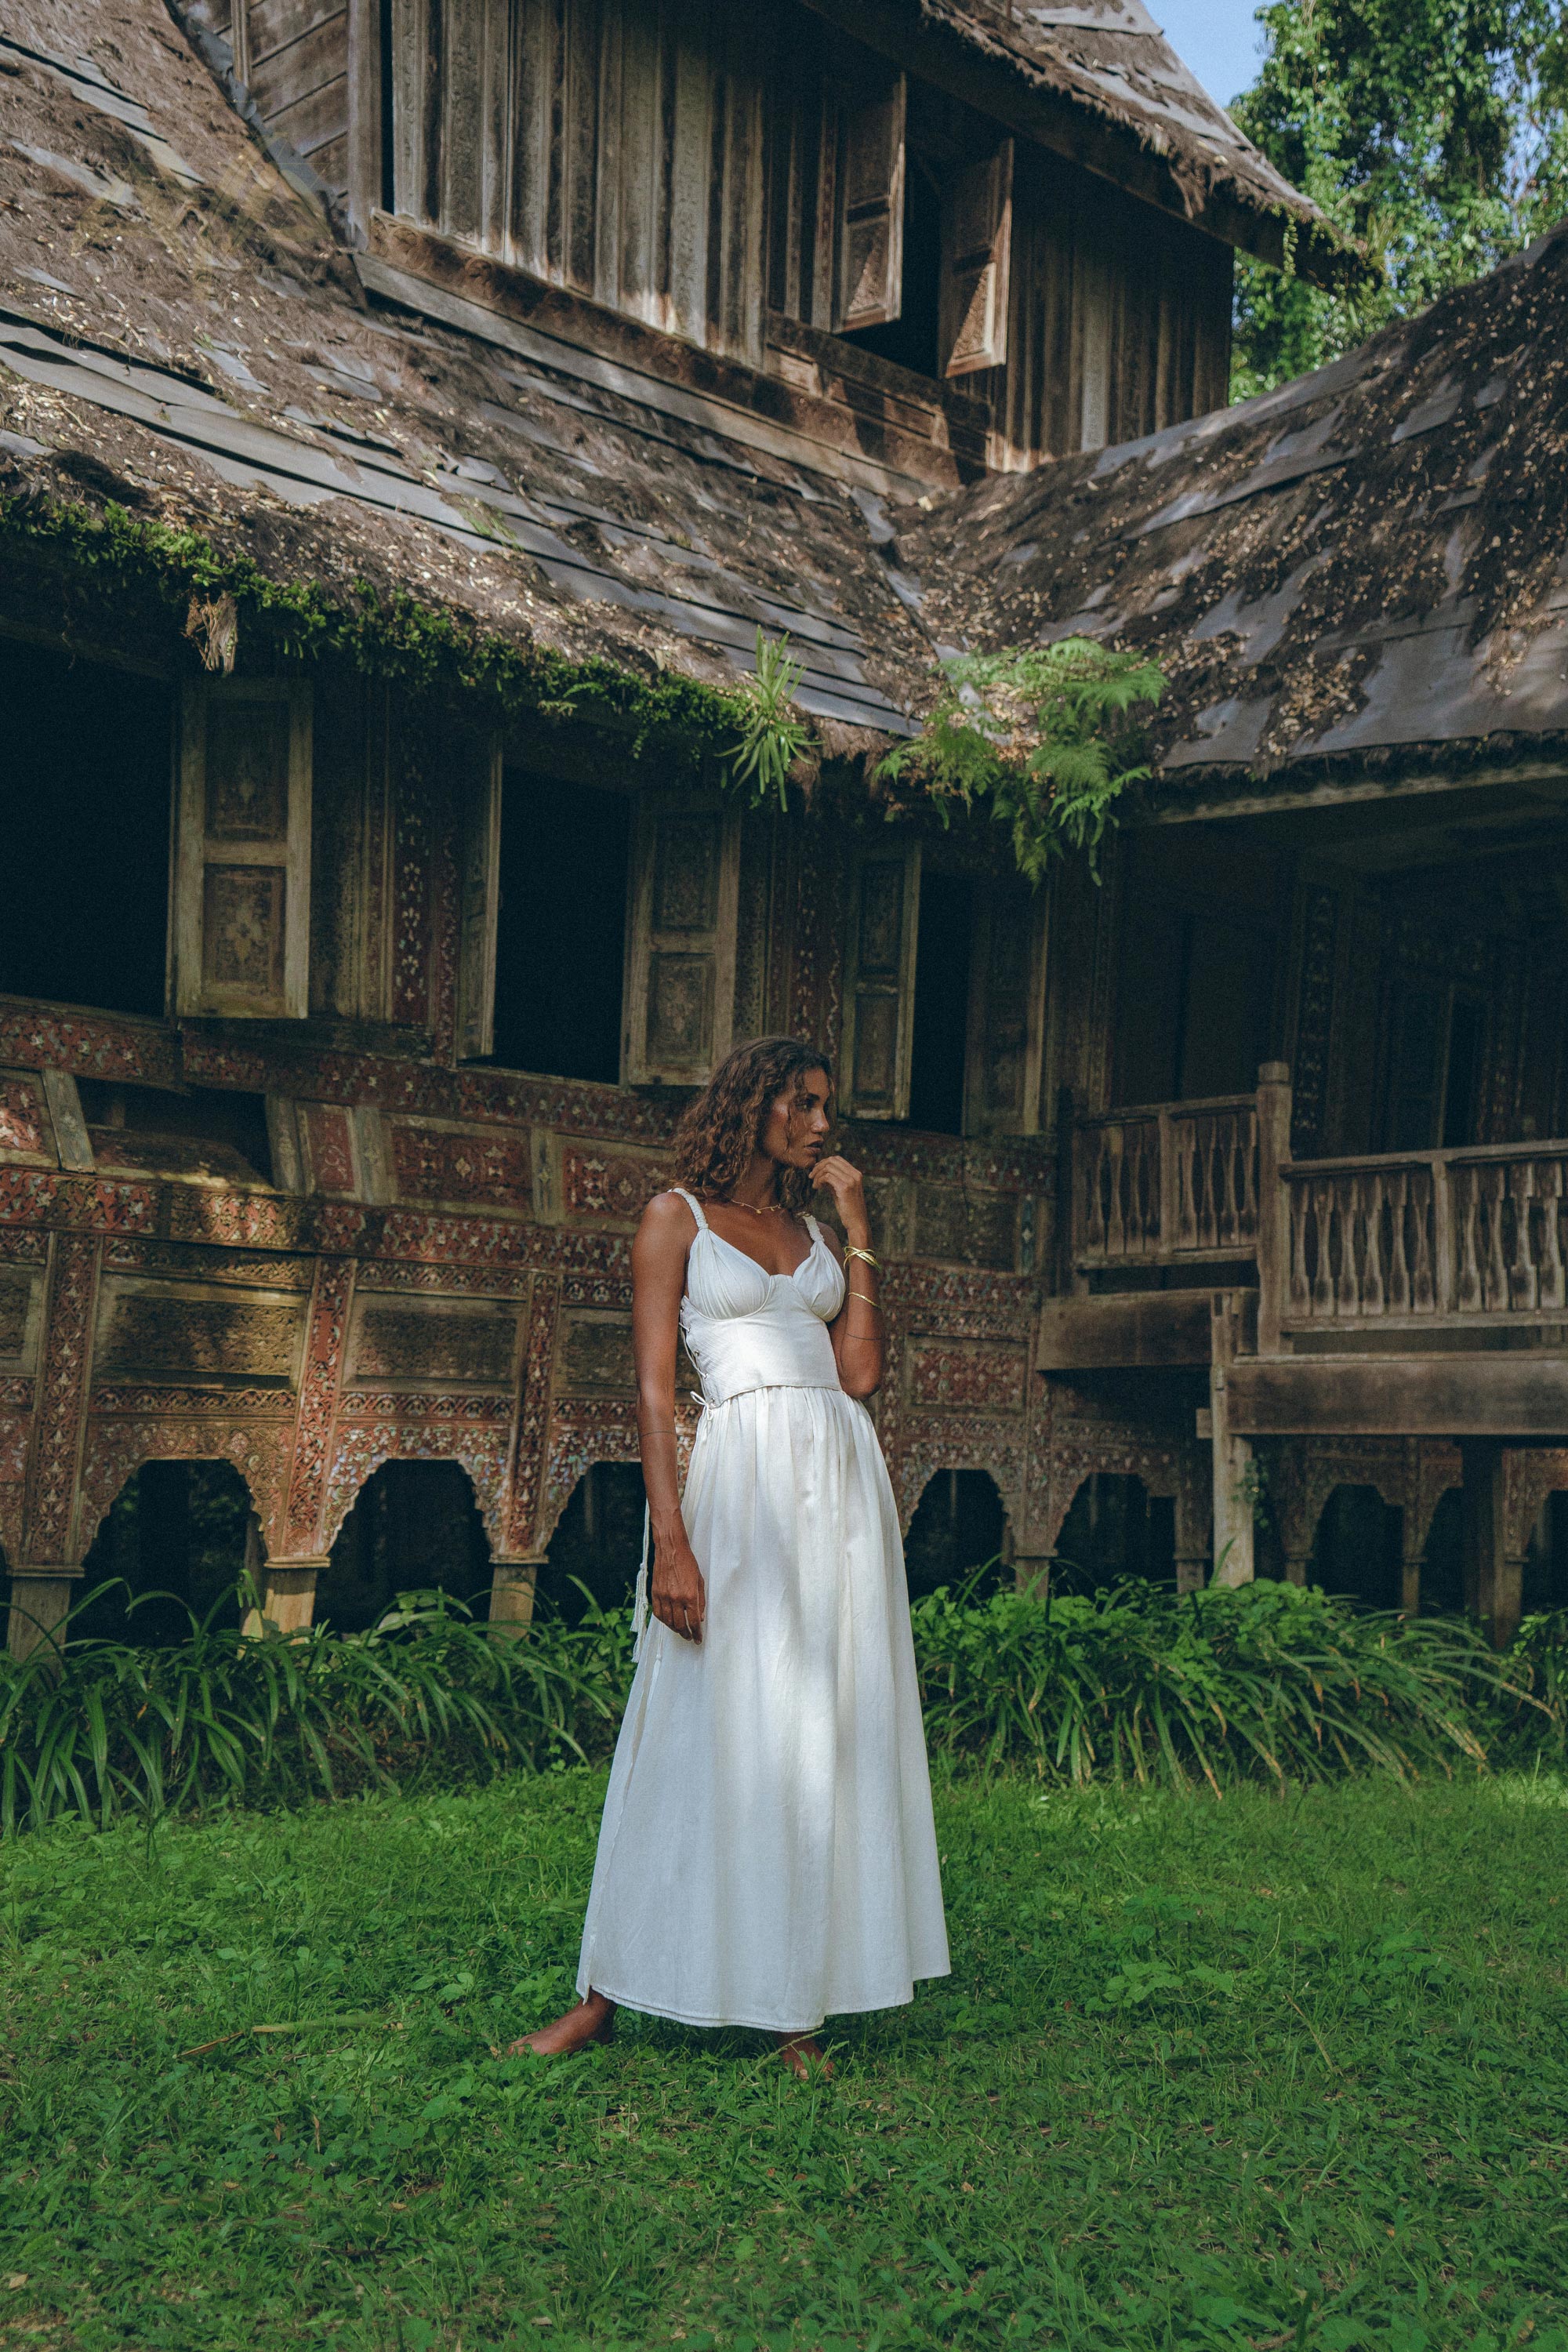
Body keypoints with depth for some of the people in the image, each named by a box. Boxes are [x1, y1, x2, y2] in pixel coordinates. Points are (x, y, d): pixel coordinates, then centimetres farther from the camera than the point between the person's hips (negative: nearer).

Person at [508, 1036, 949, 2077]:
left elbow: (862, 1373, 8)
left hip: (844, 1481, 5)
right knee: (705, 1731, -3)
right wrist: (671, 1542, -15)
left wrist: (858, 1232, 8)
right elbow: (655, 1389, -5)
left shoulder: (812, 1229, 19)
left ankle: (798, 2001, 11)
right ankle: (607, 1994, 9)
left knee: (827, 1734, 4)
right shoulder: (679, 1217, 3)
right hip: (743, 1480, -5)